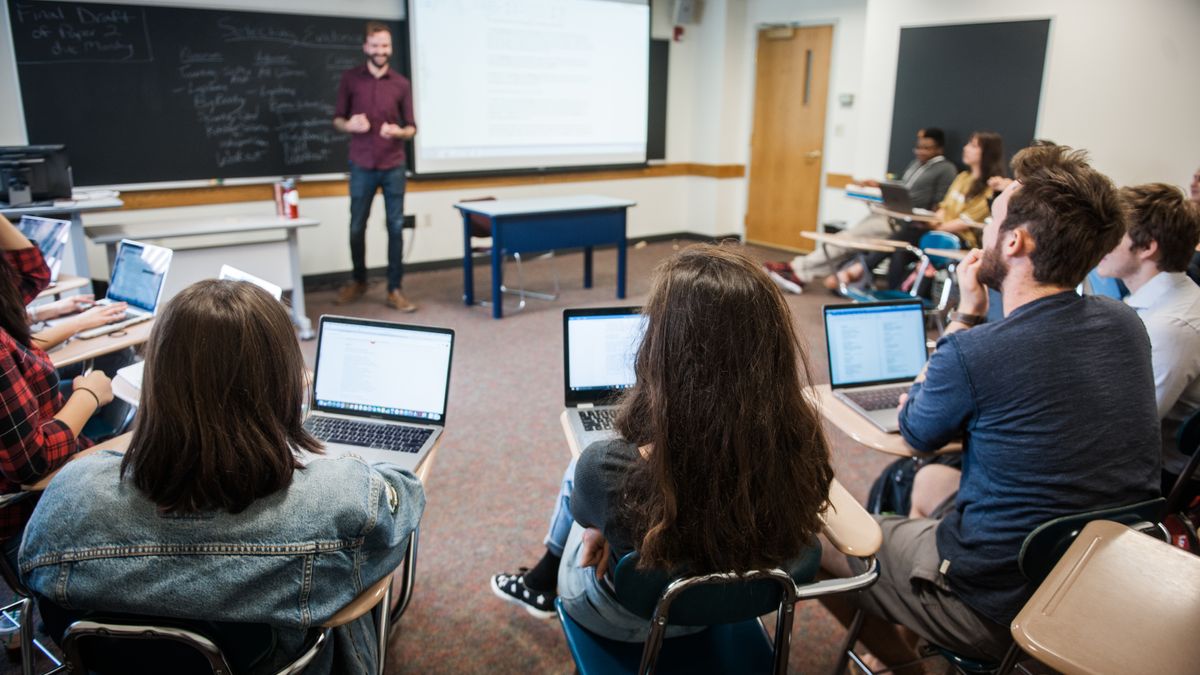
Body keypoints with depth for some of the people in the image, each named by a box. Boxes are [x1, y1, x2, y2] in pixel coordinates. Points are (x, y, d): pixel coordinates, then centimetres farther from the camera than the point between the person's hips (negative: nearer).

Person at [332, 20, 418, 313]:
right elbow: (337, 118, 7)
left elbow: (411, 127, 6)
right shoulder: (350, 79, 2)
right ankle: (358, 281, 28)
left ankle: (394, 289, 8)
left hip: (394, 166, 0)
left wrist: (399, 132, -16)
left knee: (396, 227, 0)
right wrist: (349, 126, -15)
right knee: (357, 226, 8)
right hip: (362, 166, 0)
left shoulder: (402, 84, 3)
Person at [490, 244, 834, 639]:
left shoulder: (607, 472, -41)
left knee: (582, 471, 25)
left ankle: (544, 583, 53)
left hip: (631, 619, -3)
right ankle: (542, 580, 51)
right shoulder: (802, 442, -29)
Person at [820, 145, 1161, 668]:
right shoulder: (1126, 325, -6)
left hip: (1001, 605, -7)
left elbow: (918, 433, -5)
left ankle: (897, 658, 32)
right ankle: (912, 644, 40)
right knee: (928, 480, 29)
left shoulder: (972, 352, -28)